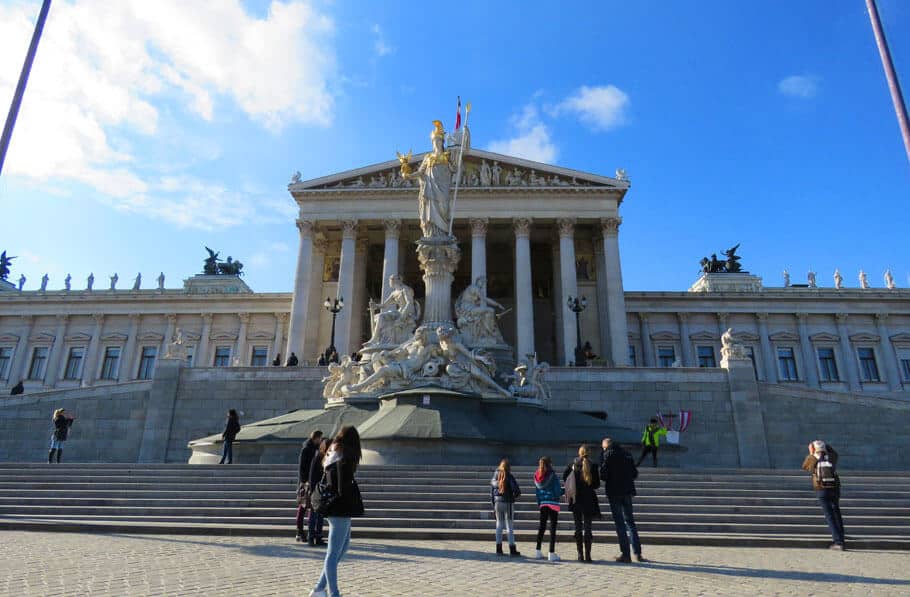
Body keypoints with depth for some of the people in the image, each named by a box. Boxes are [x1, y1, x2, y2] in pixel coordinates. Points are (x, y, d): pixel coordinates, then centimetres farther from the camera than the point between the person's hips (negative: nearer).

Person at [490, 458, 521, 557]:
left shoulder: (494, 477, 6)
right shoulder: (509, 477, -10)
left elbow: (491, 493, 9)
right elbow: (517, 491, -16)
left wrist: (493, 506, 15)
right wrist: (514, 496, 5)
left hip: (497, 503, 4)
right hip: (508, 503, -4)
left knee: (499, 525, 12)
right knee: (510, 526, 2)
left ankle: (498, 549, 14)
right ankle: (512, 550, 4)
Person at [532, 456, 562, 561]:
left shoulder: (537, 476, 6)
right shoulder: (553, 476, -11)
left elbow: (537, 491, 11)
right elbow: (558, 492, -11)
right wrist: (564, 491, 9)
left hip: (542, 504, 6)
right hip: (553, 504, -5)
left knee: (541, 527, 12)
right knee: (553, 528, -1)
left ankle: (538, 551, 15)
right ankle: (552, 553, -1)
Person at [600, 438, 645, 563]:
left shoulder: (607, 455, -8)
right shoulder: (627, 454, 9)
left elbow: (603, 475, -12)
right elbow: (635, 474, 10)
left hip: (614, 492, -5)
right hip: (627, 491, 5)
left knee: (619, 523, 1)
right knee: (630, 521, 14)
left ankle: (625, 554, 2)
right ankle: (637, 553, 12)